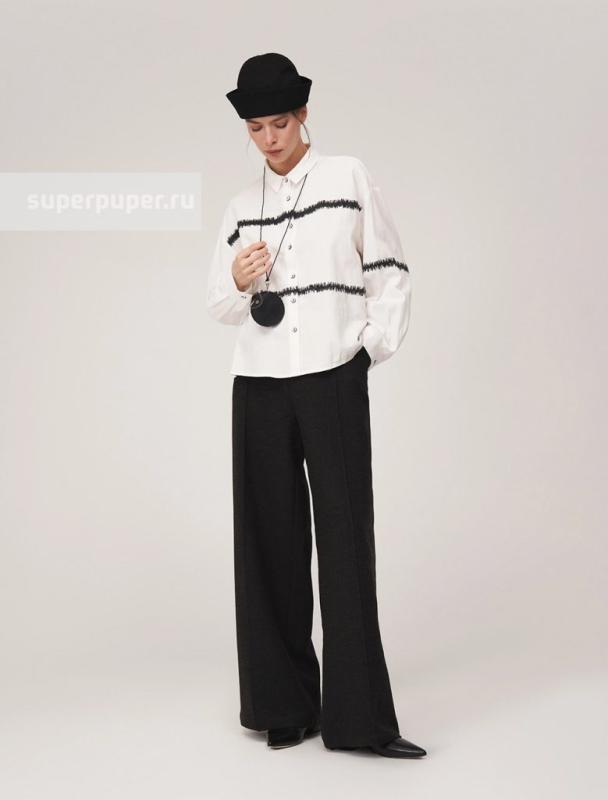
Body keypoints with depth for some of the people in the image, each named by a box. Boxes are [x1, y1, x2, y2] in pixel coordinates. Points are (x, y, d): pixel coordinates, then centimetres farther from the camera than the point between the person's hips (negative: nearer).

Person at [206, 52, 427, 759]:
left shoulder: (348, 177, 8)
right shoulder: (240, 208, 16)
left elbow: (389, 272, 7)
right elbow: (219, 306, 15)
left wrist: (374, 345, -5)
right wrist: (239, 283, -6)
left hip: (334, 378, -3)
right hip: (260, 384, 3)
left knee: (346, 538, -6)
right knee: (271, 541, 2)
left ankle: (358, 718, -2)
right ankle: (285, 706, 11)